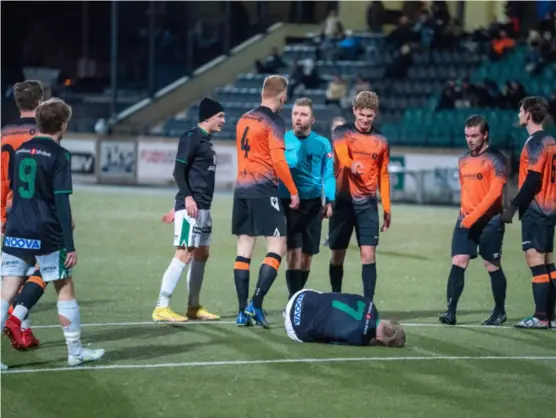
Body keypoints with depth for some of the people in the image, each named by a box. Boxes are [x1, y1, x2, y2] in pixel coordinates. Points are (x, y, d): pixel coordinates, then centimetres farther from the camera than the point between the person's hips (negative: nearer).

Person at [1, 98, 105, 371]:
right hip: (47, 236, -5)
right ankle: (75, 351, 18)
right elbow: (62, 202, -12)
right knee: (65, 290, 11)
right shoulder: (59, 155, -8)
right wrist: (70, 246, -11)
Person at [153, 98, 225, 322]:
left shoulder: (205, 140, 19)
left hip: (203, 207, 10)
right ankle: (161, 308, -11)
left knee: (201, 254, 12)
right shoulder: (191, 137, -9)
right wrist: (187, 197, -26)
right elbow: (179, 170, -16)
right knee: (184, 254, -12)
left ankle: (194, 307, 20)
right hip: (191, 206, -10)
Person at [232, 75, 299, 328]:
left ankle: (243, 311, 5)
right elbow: (278, 160, -15)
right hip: (264, 191, -7)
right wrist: (293, 192, -8)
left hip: (241, 189, 7)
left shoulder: (244, 120, 14)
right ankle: (256, 304, -15)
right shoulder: (274, 122, -8)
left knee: (244, 250, 7)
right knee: (277, 247, -4)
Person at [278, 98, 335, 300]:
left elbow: (328, 175, 4)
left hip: (313, 205, 2)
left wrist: (329, 201, -3)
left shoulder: (322, 143, 4)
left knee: (307, 254, 7)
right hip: (287, 202, -2)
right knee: (294, 251, -13)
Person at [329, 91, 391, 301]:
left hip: (368, 203, 1)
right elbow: (342, 154, -23)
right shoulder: (342, 133, -1)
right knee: (337, 254, 6)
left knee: (368, 254, -8)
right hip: (343, 200, -1)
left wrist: (387, 208, 11)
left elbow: (383, 176, 15)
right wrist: (351, 164, -46)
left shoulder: (381, 141, 9)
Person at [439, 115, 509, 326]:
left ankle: (500, 312, 18)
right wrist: (465, 215, 13)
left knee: (492, 266, 3)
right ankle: (451, 310, -9)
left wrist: (474, 217, -18)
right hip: (465, 220, 5)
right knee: (457, 263, -6)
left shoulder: (495, 159, -8)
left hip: (489, 221, -5)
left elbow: (495, 192, -16)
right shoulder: (463, 161, 13)